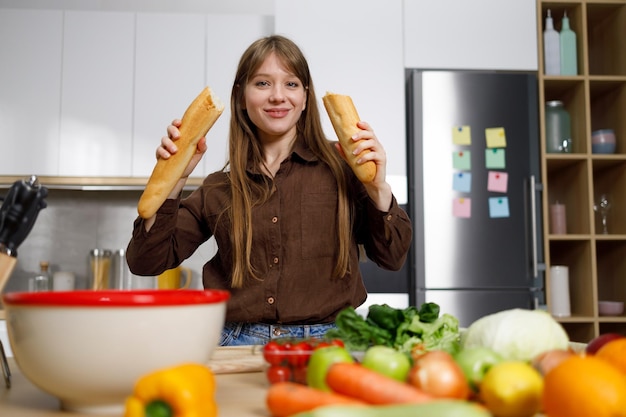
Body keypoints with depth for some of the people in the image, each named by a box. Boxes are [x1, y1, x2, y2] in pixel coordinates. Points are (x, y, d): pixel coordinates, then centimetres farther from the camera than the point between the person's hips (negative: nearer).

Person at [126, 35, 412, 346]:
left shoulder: (341, 165, 5)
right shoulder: (219, 187, 11)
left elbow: (392, 258, 7)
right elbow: (146, 262, 9)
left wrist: (379, 188, -9)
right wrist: (171, 180, -2)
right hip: (241, 344, 2)